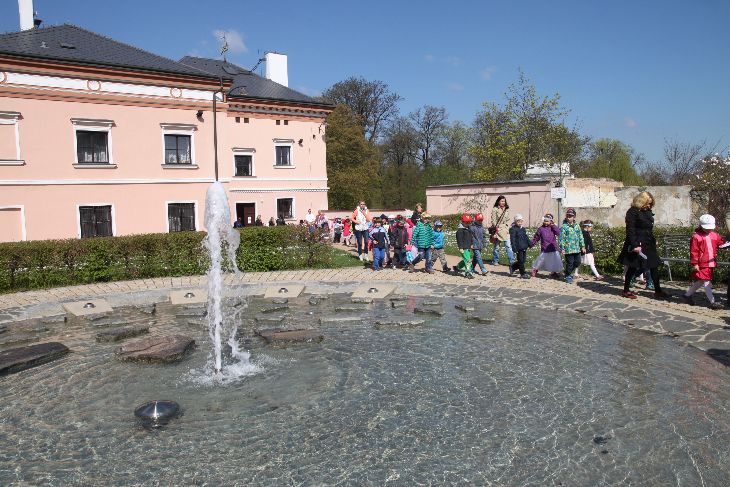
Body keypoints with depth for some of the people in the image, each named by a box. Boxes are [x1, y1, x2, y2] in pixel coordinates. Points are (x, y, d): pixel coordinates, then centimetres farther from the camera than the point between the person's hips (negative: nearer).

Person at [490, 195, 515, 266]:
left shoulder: (506, 209, 11)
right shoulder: (495, 209, -3)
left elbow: (508, 220, 15)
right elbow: (493, 220, -4)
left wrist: (508, 228, 4)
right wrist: (496, 228, -12)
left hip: (505, 230, 3)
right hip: (498, 230, -3)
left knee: (508, 246, -5)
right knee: (496, 246, 6)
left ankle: (512, 261, -4)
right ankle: (495, 261, 19)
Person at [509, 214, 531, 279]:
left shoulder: (523, 229, 15)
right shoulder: (513, 229, -9)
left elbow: (526, 237, 24)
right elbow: (512, 239, -13)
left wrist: (530, 244, 18)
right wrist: (514, 249, -18)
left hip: (524, 248, 8)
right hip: (518, 248, -8)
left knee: (523, 260, 10)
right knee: (521, 261, -2)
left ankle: (512, 267, 27)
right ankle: (523, 274, 7)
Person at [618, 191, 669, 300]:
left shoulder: (647, 211, 12)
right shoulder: (632, 212, -13)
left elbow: (650, 229, 19)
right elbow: (630, 230, -18)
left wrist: (654, 241, 17)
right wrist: (635, 245, -23)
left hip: (648, 244, 8)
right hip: (637, 244, -8)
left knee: (654, 266, 7)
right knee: (632, 267, 2)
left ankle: (658, 291, 13)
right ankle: (626, 290, 14)